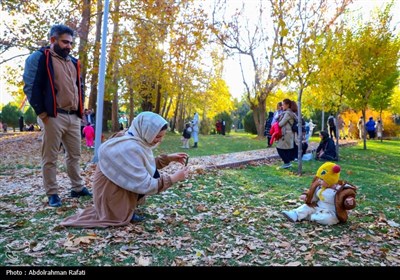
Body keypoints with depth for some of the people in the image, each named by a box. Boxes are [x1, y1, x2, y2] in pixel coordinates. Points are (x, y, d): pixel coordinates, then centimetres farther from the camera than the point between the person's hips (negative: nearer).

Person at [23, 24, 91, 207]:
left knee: (74, 155, 12)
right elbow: (30, 87, -9)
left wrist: (80, 109, 15)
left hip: (74, 117, 7)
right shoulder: (39, 58, -2)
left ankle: (77, 188, 23)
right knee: (50, 158, 1)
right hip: (53, 116, -7)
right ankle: (52, 194, 10)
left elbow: (79, 87, 26)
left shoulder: (73, 62, 19)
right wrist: (42, 112, -13)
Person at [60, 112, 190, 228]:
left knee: (152, 174, 6)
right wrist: (173, 178, -21)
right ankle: (125, 212, -6)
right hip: (111, 194, -9)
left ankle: (127, 207, 5)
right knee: (153, 176, -13)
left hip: (117, 186, 9)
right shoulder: (130, 148, -29)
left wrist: (168, 158, 2)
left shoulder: (136, 141, -1)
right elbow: (144, 185, -28)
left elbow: (145, 165, 12)